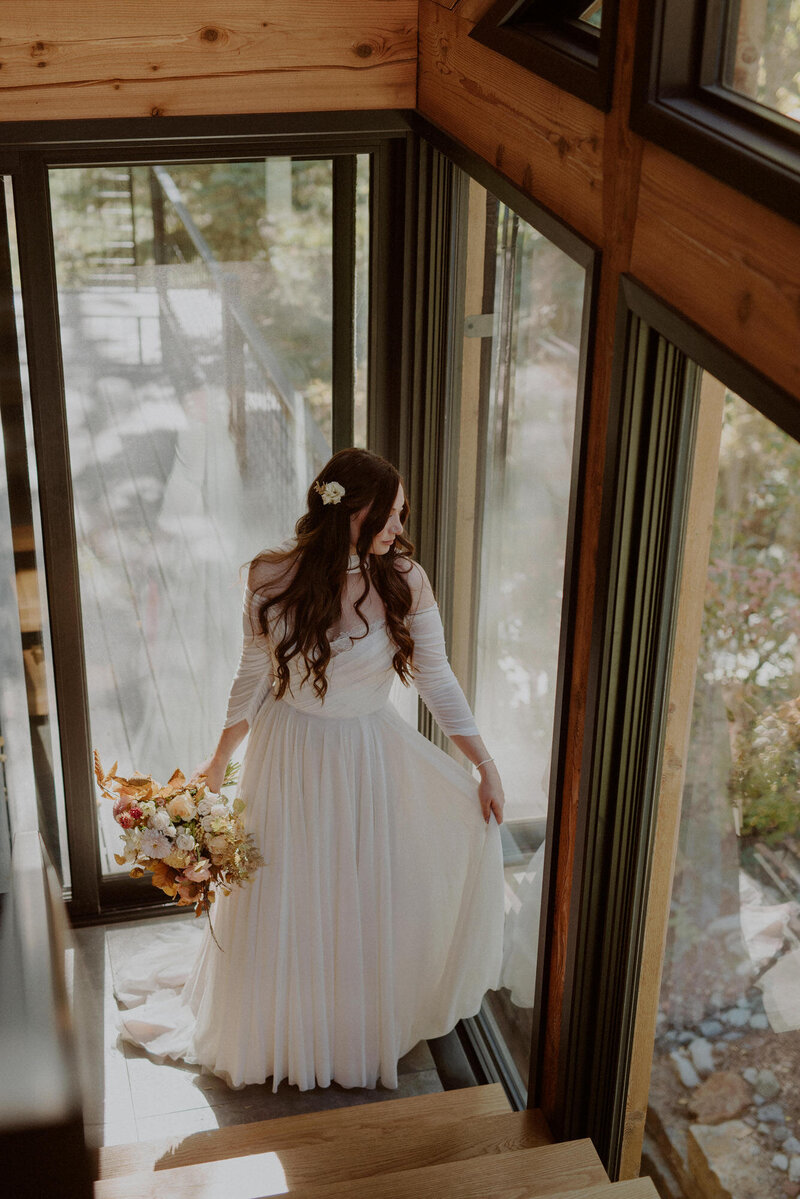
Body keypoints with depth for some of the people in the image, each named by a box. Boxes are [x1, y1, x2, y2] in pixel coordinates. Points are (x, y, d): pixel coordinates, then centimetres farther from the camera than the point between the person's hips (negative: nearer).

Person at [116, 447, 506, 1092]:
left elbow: (437, 678, -5)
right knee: (284, 902, 15)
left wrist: (486, 765, -3)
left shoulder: (405, 579, -14)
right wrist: (218, 762, 6)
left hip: (373, 756, 1)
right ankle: (277, 1027, 42)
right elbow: (254, 676, -2)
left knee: (370, 900, 10)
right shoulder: (273, 577, -16)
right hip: (291, 755, 0)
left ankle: (369, 1023, 38)